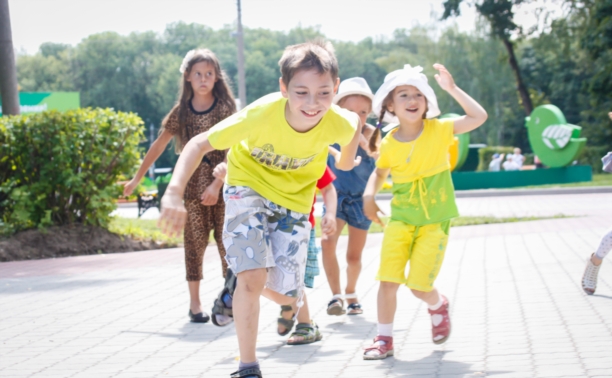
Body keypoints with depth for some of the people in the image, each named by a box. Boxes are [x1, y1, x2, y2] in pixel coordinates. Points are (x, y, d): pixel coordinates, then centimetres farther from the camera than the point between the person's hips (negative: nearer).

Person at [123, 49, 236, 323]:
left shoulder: (225, 107, -2)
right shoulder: (181, 112, 5)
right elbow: (159, 146, 13)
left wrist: (217, 185, -18)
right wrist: (137, 179, 15)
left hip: (223, 184, -1)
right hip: (192, 185, 2)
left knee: (227, 241, -2)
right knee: (195, 242, 1)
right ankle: (195, 303, 6)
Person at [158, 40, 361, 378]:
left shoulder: (339, 124, -29)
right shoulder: (261, 114, -37)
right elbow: (200, 144, -31)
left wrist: (347, 158, 13)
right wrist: (174, 194, -44)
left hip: (294, 196, 3)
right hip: (249, 185, -3)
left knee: (283, 293, 2)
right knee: (254, 275, -20)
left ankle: (236, 283, 37)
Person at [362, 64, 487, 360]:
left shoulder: (438, 130, -7)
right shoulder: (389, 144, 0)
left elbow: (479, 117, -17)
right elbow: (380, 173, 19)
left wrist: (452, 88, -21)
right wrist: (369, 195, 1)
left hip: (434, 221, -2)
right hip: (400, 219, 2)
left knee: (419, 285, -6)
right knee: (388, 279, -10)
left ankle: (438, 306, 30)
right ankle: (384, 339, 5)